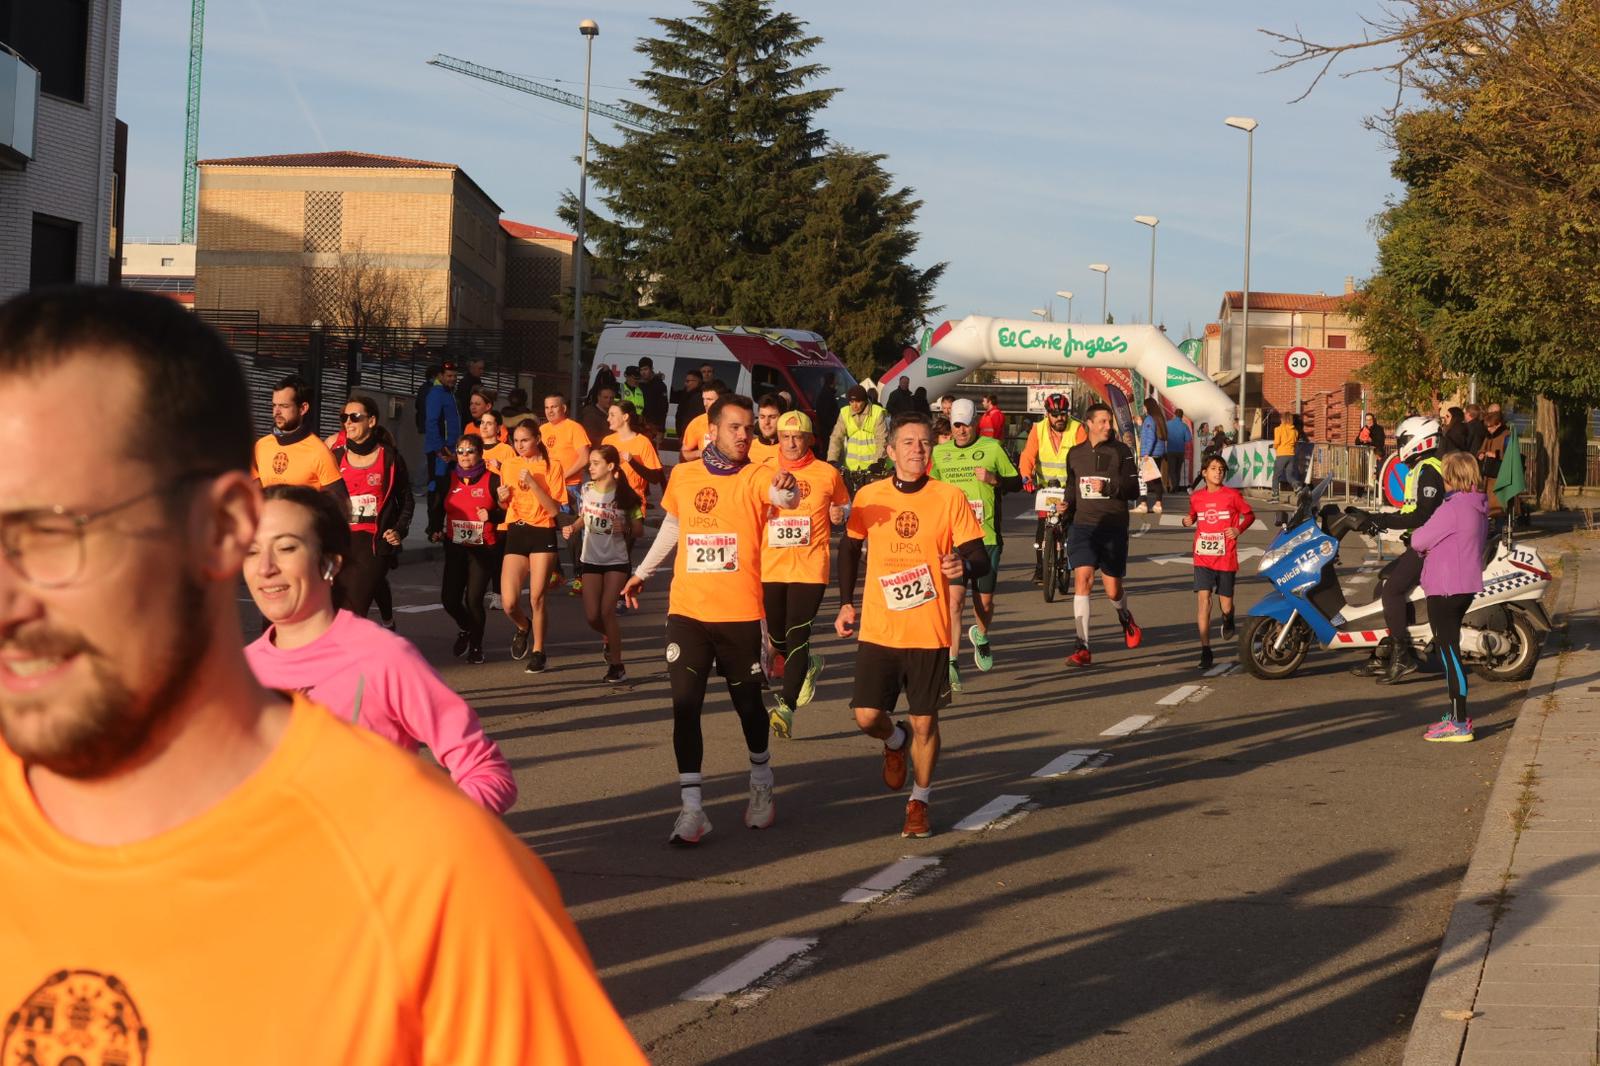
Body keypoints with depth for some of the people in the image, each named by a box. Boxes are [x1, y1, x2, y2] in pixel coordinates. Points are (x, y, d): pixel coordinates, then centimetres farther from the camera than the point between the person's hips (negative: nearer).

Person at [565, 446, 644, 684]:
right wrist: (572, 528, -4)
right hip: (591, 559, 4)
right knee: (592, 616, 1)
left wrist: (625, 529, -26)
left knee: (607, 611, -12)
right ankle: (610, 638, 35)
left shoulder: (625, 496, -11)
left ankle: (616, 666, -1)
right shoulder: (587, 490, -1)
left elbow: (639, 531, -6)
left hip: (617, 560, -4)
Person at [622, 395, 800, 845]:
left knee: (748, 703, 12)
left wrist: (786, 488, -54)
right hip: (687, 610, 2)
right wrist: (643, 571, 31)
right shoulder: (683, 476, 5)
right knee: (685, 705, -6)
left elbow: (781, 496, -30)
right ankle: (691, 808, -1)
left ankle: (761, 783, 37)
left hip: (740, 614, -2)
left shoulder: (755, 477, -6)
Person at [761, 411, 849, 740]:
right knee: (777, 635, 11)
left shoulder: (828, 474, 1)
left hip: (810, 568, -3)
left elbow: (843, 505, 15)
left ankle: (786, 706, -13)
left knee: (797, 635, -12)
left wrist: (840, 516, -7)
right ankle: (809, 666, 42)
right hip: (771, 566, 3)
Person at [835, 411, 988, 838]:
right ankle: (894, 742, 34)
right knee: (867, 716, -3)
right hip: (878, 630, 2)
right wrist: (846, 603, 10)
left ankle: (919, 803, 22)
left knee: (924, 722, 3)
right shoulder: (869, 497, 1)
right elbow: (850, 548, 16)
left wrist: (964, 566, -29)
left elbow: (981, 558, -6)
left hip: (929, 633, -2)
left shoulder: (950, 498, -5)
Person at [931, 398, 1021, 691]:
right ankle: (952, 662, -14)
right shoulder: (940, 452, 10)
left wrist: (994, 479, -12)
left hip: (986, 537, 0)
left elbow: (1017, 481, 6)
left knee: (985, 601, 8)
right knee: (954, 598, -14)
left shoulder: (992, 448, 2)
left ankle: (981, 636, 42)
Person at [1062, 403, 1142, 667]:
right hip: (1082, 525, 2)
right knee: (1082, 579, -15)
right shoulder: (1075, 454, 10)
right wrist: (1066, 504, 4)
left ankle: (1126, 618, 42)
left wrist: (1107, 487, -20)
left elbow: (1133, 490, -5)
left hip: (1113, 527, -1)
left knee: (1112, 589, 5)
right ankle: (1082, 647, -15)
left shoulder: (1121, 451, 0)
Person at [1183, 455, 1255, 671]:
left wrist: (1239, 529, -8)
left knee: (1226, 602, 8)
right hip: (1203, 558, 1)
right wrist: (1188, 521, 0)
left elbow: (1249, 514, 9)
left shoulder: (1232, 495, -2)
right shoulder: (1196, 497, 5)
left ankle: (1228, 620, 48)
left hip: (1226, 558, -1)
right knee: (1203, 598, -13)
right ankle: (1205, 650, -10)